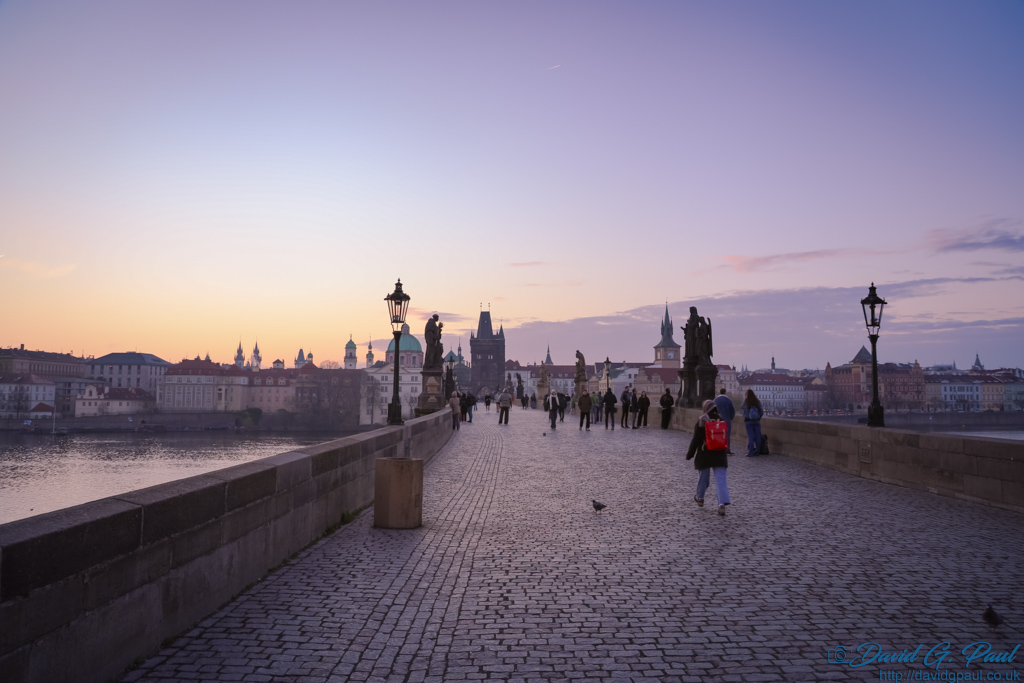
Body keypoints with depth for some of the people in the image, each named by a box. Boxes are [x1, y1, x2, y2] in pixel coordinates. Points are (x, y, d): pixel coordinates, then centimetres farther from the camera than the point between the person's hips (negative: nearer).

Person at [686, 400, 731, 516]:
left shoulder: (701, 422, -11)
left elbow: (695, 440, -11)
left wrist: (690, 454, -2)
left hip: (704, 455, -2)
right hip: (720, 454, 2)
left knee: (703, 477, 15)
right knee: (721, 479, -2)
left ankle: (699, 498, 36)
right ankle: (722, 503, -17)